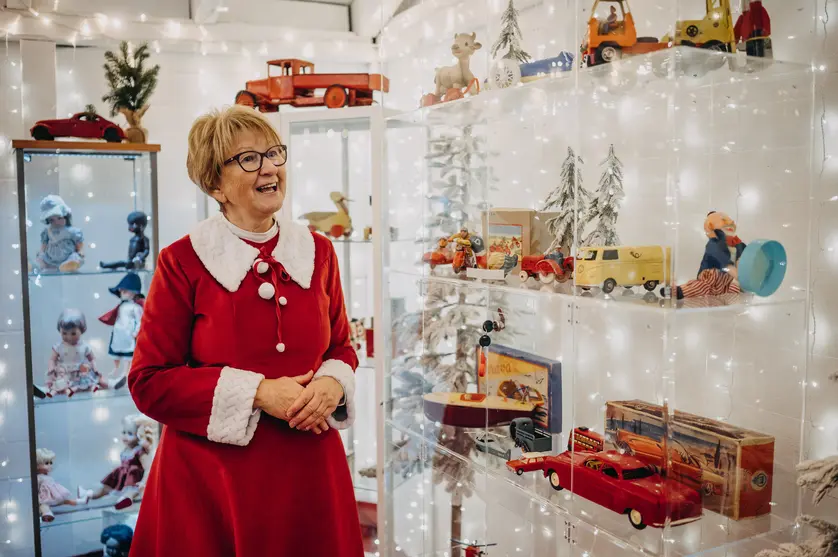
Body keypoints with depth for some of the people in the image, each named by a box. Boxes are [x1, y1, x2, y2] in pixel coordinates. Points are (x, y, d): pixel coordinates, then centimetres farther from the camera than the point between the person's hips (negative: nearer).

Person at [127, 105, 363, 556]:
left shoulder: (317, 252, 3)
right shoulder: (182, 262, -7)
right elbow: (149, 381, -7)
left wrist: (333, 384, -11)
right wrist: (256, 393, -17)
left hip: (308, 470, 3)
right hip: (209, 476, -3)